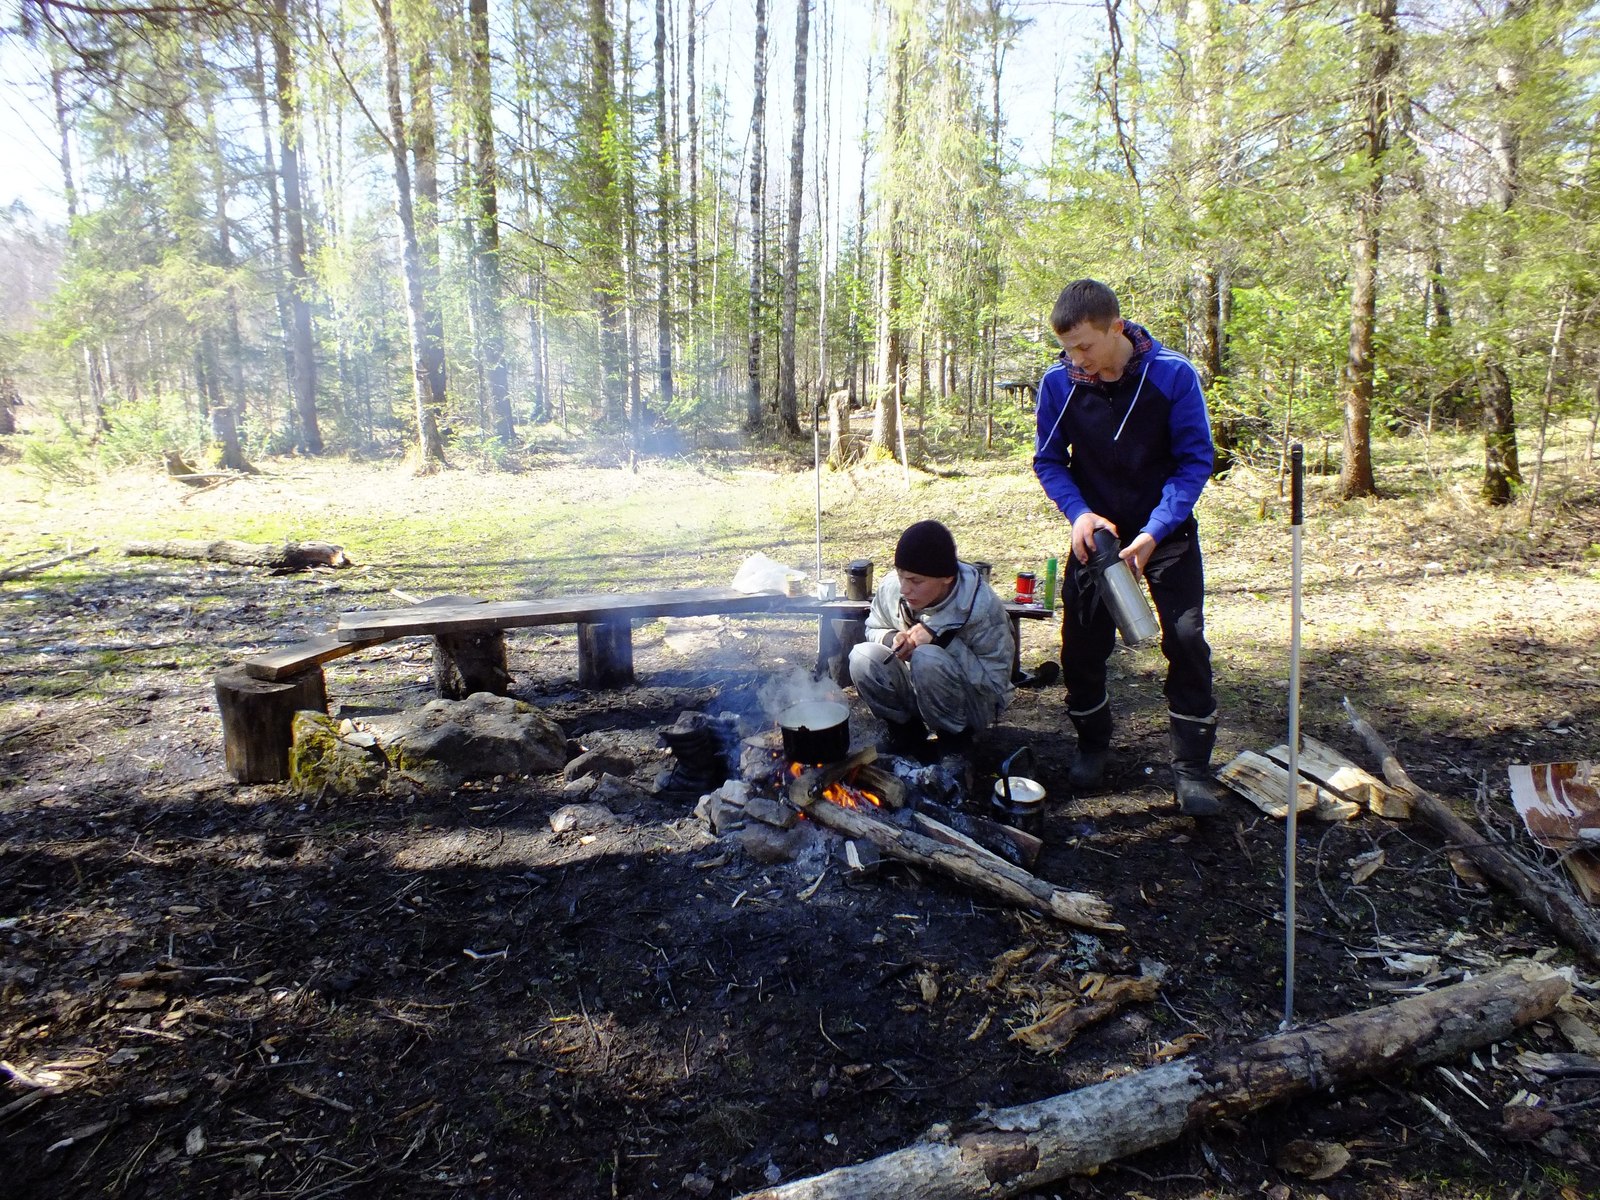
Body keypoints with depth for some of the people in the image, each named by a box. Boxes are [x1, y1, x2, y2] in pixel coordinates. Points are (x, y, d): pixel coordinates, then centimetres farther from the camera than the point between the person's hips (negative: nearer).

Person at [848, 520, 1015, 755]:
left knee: (927, 658, -33)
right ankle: (906, 730, 0)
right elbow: (873, 629, 5)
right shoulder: (891, 587, -16)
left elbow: (997, 684, -23)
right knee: (862, 657, -22)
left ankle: (955, 737, -8)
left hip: (972, 706, -4)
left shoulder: (982, 607, -26)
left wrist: (943, 639, -32)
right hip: (916, 692, 4)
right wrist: (893, 639, -20)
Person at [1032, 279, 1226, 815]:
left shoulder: (1173, 374, -18)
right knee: (1081, 644, 3)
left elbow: (1195, 460, -13)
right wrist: (1079, 512, -19)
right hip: (1096, 529, 2)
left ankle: (1192, 766, 5)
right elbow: (1048, 460, -1)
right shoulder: (1059, 382, -12)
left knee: (1186, 639, -9)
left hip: (1165, 528, -2)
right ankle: (1093, 746, 27)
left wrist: (1154, 532, -24)